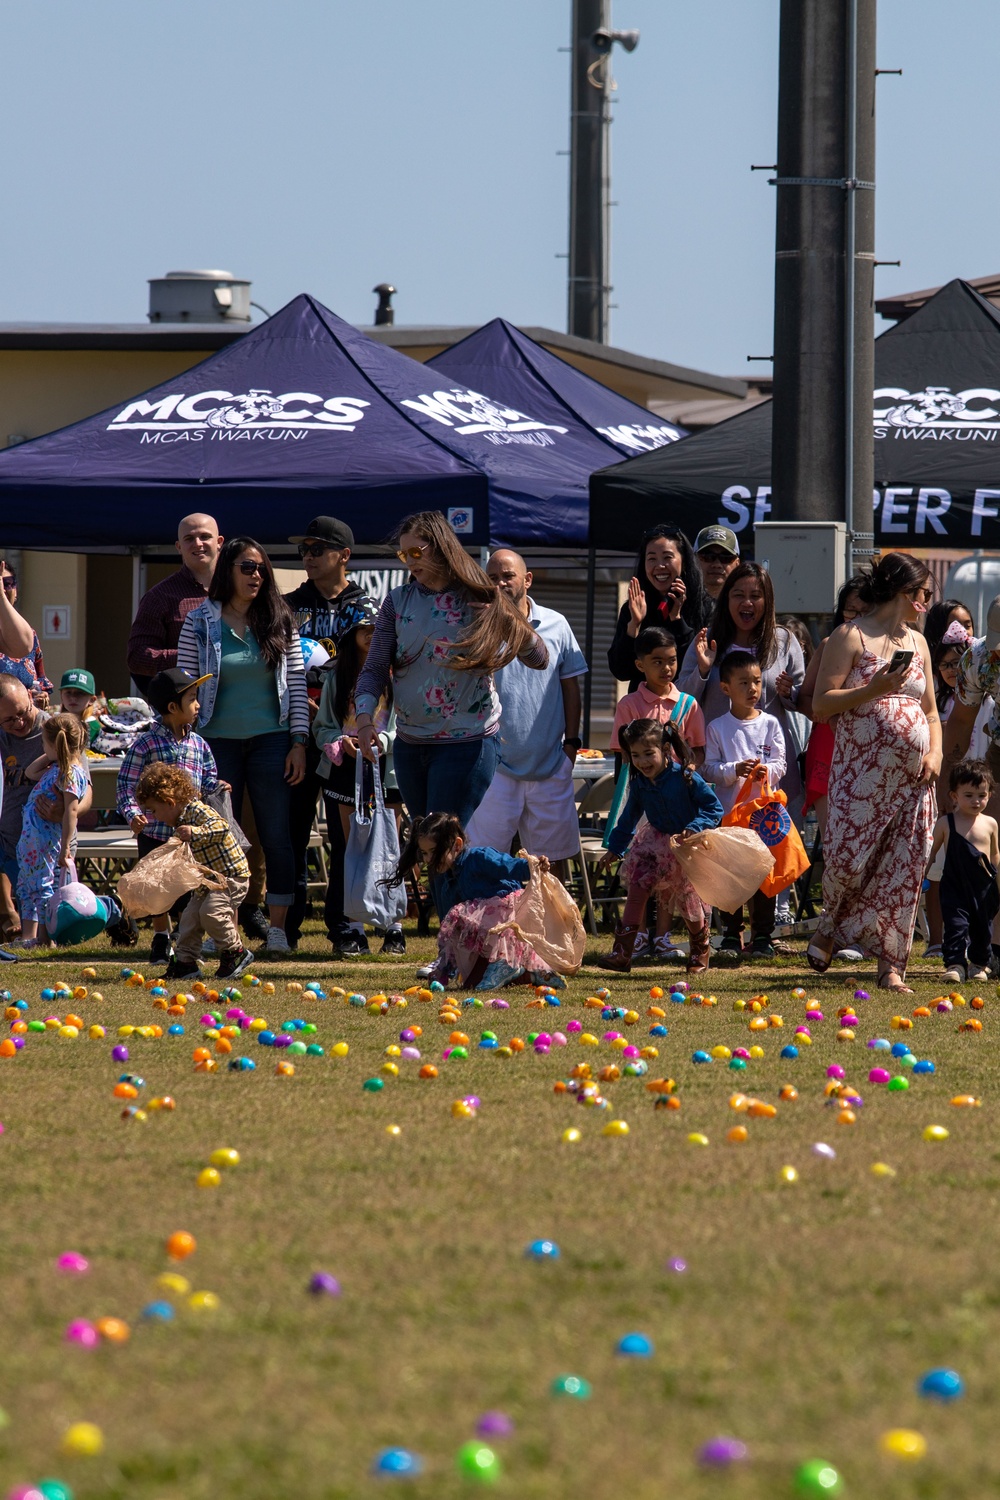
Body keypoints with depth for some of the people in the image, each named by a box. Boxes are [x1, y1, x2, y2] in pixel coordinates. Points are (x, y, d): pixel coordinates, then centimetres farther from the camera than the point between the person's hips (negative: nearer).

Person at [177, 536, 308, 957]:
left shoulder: (278, 621, 4)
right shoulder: (200, 623, 1)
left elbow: (297, 682, 5)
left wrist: (298, 742, -1)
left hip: (269, 740, 1)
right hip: (219, 743, -1)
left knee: (276, 838, -1)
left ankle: (277, 929, 3)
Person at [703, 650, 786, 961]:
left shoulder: (770, 724, 5)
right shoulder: (718, 728, 2)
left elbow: (780, 765, 1)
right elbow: (710, 770, -3)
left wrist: (766, 770, -20)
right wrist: (735, 770, -20)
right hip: (729, 810, 0)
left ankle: (762, 936, 9)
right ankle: (731, 935, 11)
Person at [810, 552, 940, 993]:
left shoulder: (916, 643, 17)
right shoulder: (850, 638, -2)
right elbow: (820, 704, -8)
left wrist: (935, 752, 4)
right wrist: (874, 689, -17)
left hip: (911, 775, 5)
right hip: (861, 770, -5)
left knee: (903, 868, -2)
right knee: (848, 857, -11)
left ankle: (890, 965, 2)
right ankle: (830, 927, 19)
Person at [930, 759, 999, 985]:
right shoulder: (946, 823, 0)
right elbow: (932, 851, 9)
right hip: (954, 884, -2)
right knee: (956, 925, -13)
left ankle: (980, 963, 31)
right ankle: (955, 965, -14)